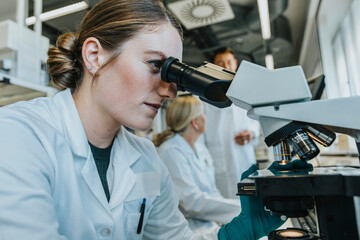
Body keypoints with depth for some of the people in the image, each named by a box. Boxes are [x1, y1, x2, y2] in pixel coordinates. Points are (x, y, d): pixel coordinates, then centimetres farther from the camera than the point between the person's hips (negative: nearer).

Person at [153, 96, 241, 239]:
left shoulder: (201, 149, 11)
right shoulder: (171, 151, -16)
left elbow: (213, 191, 13)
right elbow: (193, 201, -22)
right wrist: (240, 208, -21)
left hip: (212, 222, 8)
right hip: (190, 227, -8)